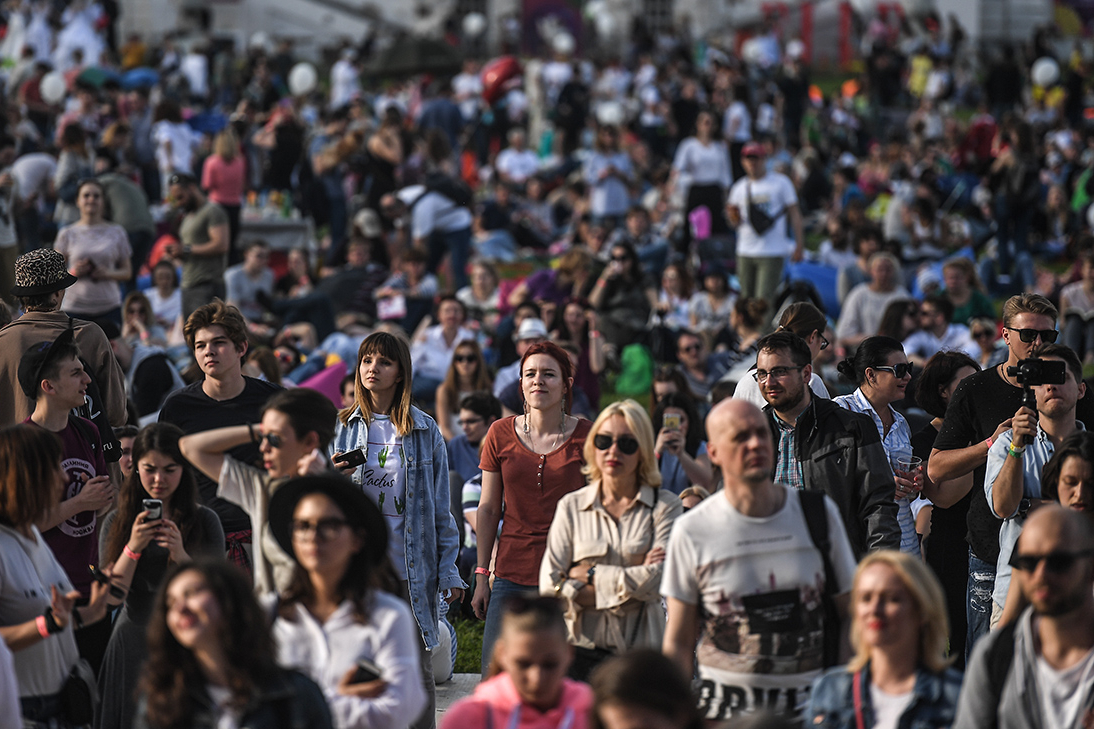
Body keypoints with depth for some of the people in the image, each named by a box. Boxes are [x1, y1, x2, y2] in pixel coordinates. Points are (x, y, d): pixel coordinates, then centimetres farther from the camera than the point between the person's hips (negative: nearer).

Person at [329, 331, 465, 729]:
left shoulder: (424, 430, 4)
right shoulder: (342, 427, 8)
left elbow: (440, 507, 4)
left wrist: (449, 570, -1)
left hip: (412, 568, -1)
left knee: (417, 668, 1)